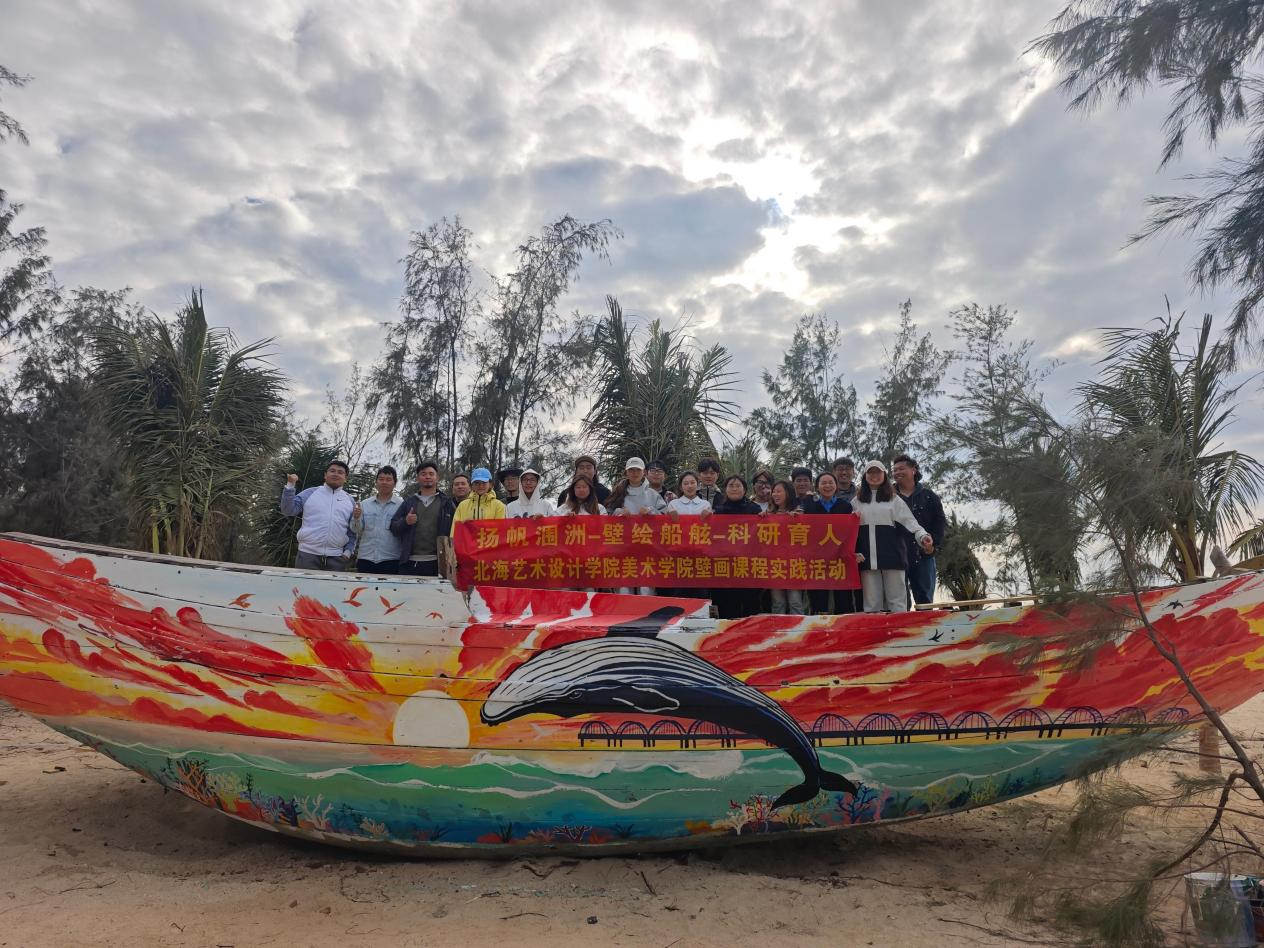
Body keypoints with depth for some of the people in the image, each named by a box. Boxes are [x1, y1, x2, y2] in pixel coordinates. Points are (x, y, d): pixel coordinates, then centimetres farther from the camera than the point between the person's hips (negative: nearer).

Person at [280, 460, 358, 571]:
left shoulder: (350, 501, 13)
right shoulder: (310, 493, 9)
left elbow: (353, 531, 13)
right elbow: (289, 510, 2)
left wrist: (348, 551, 3)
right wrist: (290, 486, -7)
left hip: (336, 558, 2)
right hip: (308, 554, -1)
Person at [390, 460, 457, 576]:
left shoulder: (446, 503, 8)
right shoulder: (409, 503, 15)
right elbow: (393, 527, 14)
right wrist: (405, 522, -7)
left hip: (436, 563, -2)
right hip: (410, 562, 2)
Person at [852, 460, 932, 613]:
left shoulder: (894, 499, 9)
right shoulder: (857, 501, 14)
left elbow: (909, 521, -1)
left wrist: (922, 535, -20)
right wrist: (853, 551, -5)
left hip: (891, 554, -1)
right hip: (867, 557, 1)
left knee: (896, 600, 0)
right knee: (871, 602, 1)